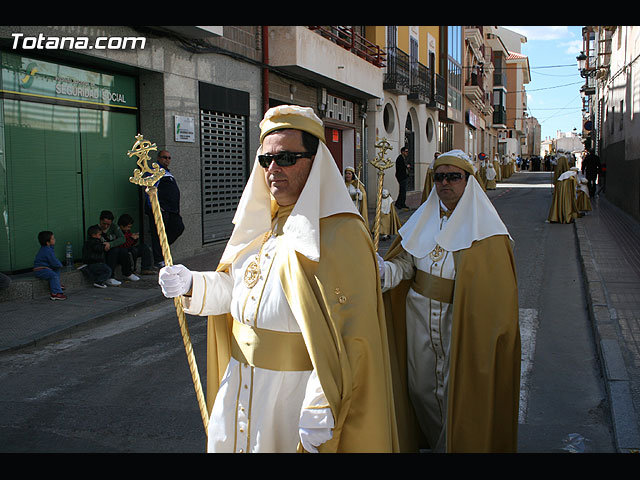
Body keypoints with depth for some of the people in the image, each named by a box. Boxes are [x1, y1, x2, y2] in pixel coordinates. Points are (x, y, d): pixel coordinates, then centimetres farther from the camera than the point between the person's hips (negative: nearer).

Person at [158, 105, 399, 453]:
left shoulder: (340, 235, -17)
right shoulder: (262, 225, 9)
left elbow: (347, 337, -22)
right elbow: (235, 288, 16)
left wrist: (321, 413, -24)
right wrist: (193, 285, -3)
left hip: (294, 394, -7)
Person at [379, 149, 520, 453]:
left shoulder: (483, 227, -10)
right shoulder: (425, 218, 5)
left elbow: (493, 290, -13)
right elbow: (403, 263, -1)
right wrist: (382, 271, -22)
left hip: (460, 322, -5)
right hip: (419, 316, 5)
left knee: (456, 393, 6)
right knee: (421, 386, 16)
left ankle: (455, 443, 28)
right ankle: (430, 439, 40)